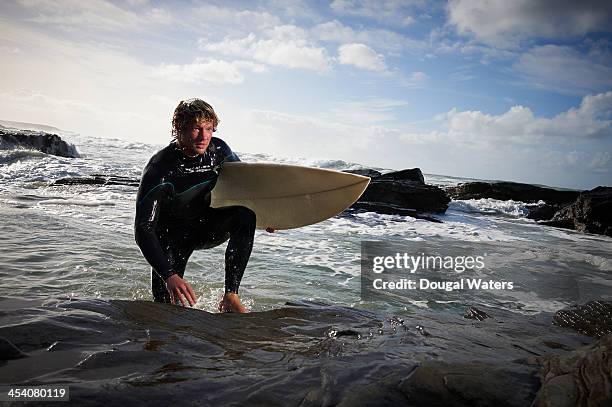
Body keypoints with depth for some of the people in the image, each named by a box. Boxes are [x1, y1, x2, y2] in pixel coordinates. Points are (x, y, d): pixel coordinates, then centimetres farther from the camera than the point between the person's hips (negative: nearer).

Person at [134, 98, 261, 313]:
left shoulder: (219, 150, -14)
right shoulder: (159, 169, -28)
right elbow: (143, 230, -32)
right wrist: (169, 276, -44)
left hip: (209, 227, 3)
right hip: (173, 236, -3)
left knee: (245, 215, -28)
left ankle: (230, 296, -25)